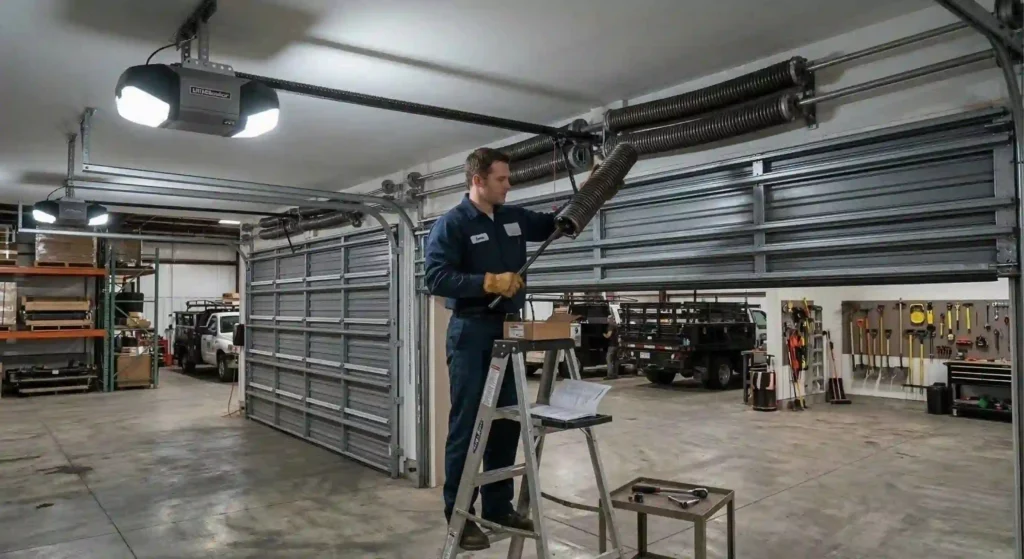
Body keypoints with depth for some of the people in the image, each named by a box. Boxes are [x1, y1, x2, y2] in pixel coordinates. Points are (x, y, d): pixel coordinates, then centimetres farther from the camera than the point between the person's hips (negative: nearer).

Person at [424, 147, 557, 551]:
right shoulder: (451, 224, -8)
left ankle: (499, 506, 25)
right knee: (467, 424, -2)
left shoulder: (514, 217, 12)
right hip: (471, 334, -7)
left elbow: (554, 225, 26)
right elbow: (435, 277, -18)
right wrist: (489, 282, -22)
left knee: (507, 422, 11)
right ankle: (459, 515, 9)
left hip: (508, 330, 7)